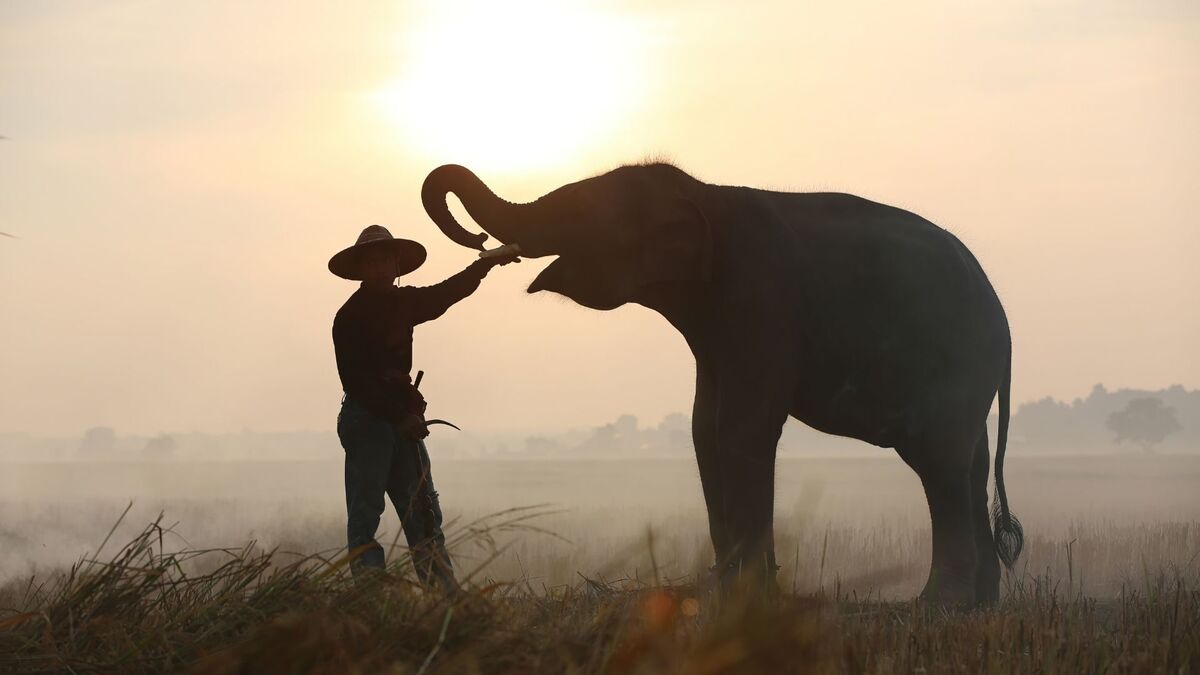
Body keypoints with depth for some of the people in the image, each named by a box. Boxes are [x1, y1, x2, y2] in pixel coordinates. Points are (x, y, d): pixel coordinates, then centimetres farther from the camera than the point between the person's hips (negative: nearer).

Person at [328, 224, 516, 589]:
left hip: (403, 419, 7)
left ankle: (447, 597, 1)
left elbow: (449, 292, 24)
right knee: (364, 515, -7)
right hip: (366, 419, -7)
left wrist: (488, 262, 16)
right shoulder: (350, 317, -8)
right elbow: (355, 380, -13)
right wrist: (399, 417, -18)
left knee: (425, 516, 3)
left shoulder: (403, 302, 11)